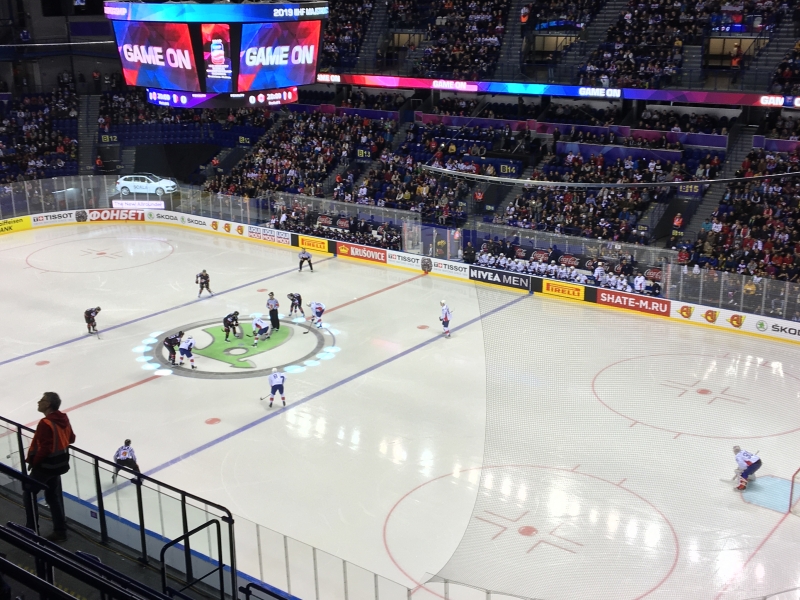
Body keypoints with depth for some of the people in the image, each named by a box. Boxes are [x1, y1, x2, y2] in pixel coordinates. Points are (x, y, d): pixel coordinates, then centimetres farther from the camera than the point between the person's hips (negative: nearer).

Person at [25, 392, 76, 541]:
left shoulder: (45, 424, -25)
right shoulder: (63, 419, 2)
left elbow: (44, 448, -26)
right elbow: (71, 438, 13)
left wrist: (33, 462, -13)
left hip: (45, 464, -9)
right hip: (59, 463, 9)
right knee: (53, 495, 17)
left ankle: (32, 528, 13)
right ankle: (60, 529, 20)